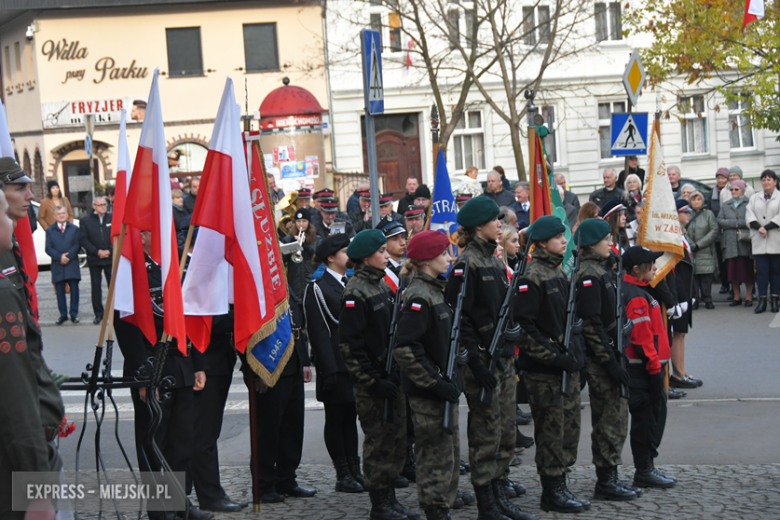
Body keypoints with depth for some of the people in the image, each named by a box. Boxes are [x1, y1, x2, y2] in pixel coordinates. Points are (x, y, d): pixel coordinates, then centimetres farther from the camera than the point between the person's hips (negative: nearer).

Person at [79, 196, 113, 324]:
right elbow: (83, 240, -3)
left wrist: (110, 251, -10)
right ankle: (98, 314, 11)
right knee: (96, 286, 4)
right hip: (94, 259, 0)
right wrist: (97, 252, -12)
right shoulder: (85, 221, 3)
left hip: (111, 258, 0)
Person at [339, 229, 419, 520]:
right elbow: (350, 344, -18)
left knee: (398, 439, 12)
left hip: (392, 376, 8)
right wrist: (373, 381, -18)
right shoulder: (355, 292, -15)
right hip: (372, 381, -8)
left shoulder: (382, 284, 12)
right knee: (379, 442, 0)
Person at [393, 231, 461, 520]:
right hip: (427, 394, -10)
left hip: (442, 387, 10)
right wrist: (437, 384, -23)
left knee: (450, 454, 16)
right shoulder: (418, 297, -18)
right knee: (437, 455, -3)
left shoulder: (435, 291, 13)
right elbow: (405, 349, -25)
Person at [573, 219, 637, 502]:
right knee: (612, 419, -4)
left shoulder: (596, 271, 14)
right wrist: (610, 362, -22)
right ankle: (606, 482, 4)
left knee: (614, 417, 14)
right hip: (599, 358, -10)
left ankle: (609, 478, 22)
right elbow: (590, 324, -23)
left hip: (606, 354, 10)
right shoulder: (588, 275, -17)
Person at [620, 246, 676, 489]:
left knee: (654, 414, 15)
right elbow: (642, 338, -22)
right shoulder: (637, 298, -19)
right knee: (646, 417, -2)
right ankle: (644, 472, 5)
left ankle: (646, 468, 21)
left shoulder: (629, 291, 14)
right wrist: (654, 369, -18)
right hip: (642, 369, -10)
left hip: (642, 368, 10)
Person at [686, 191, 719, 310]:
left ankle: (707, 300, 8)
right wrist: (691, 245, -13)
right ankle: (694, 300, 4)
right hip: (690, 252, 0)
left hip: (706, 252, 0)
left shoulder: (708, 214, 7)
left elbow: (715, 231, -1)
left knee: (706, 277, 0)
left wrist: (699, 244, -8)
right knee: (692, 276, -2)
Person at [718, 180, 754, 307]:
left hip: (745, 243, -3)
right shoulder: (725, 205, 16)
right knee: (733, 270, 2)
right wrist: (738, 223, -6)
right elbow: (719, 221, 5)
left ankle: (749, 296, 7)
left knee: (747, 270, -2)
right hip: (730, 243, 3)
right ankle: (736, 297, 11)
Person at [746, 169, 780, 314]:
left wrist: (767, 228, -14)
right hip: (759, 241, 2)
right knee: (761, 270, -2)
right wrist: (759, 227, -13)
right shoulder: (754, 198, 14)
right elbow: (749, 215, 4)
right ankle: (762, 300, -3)